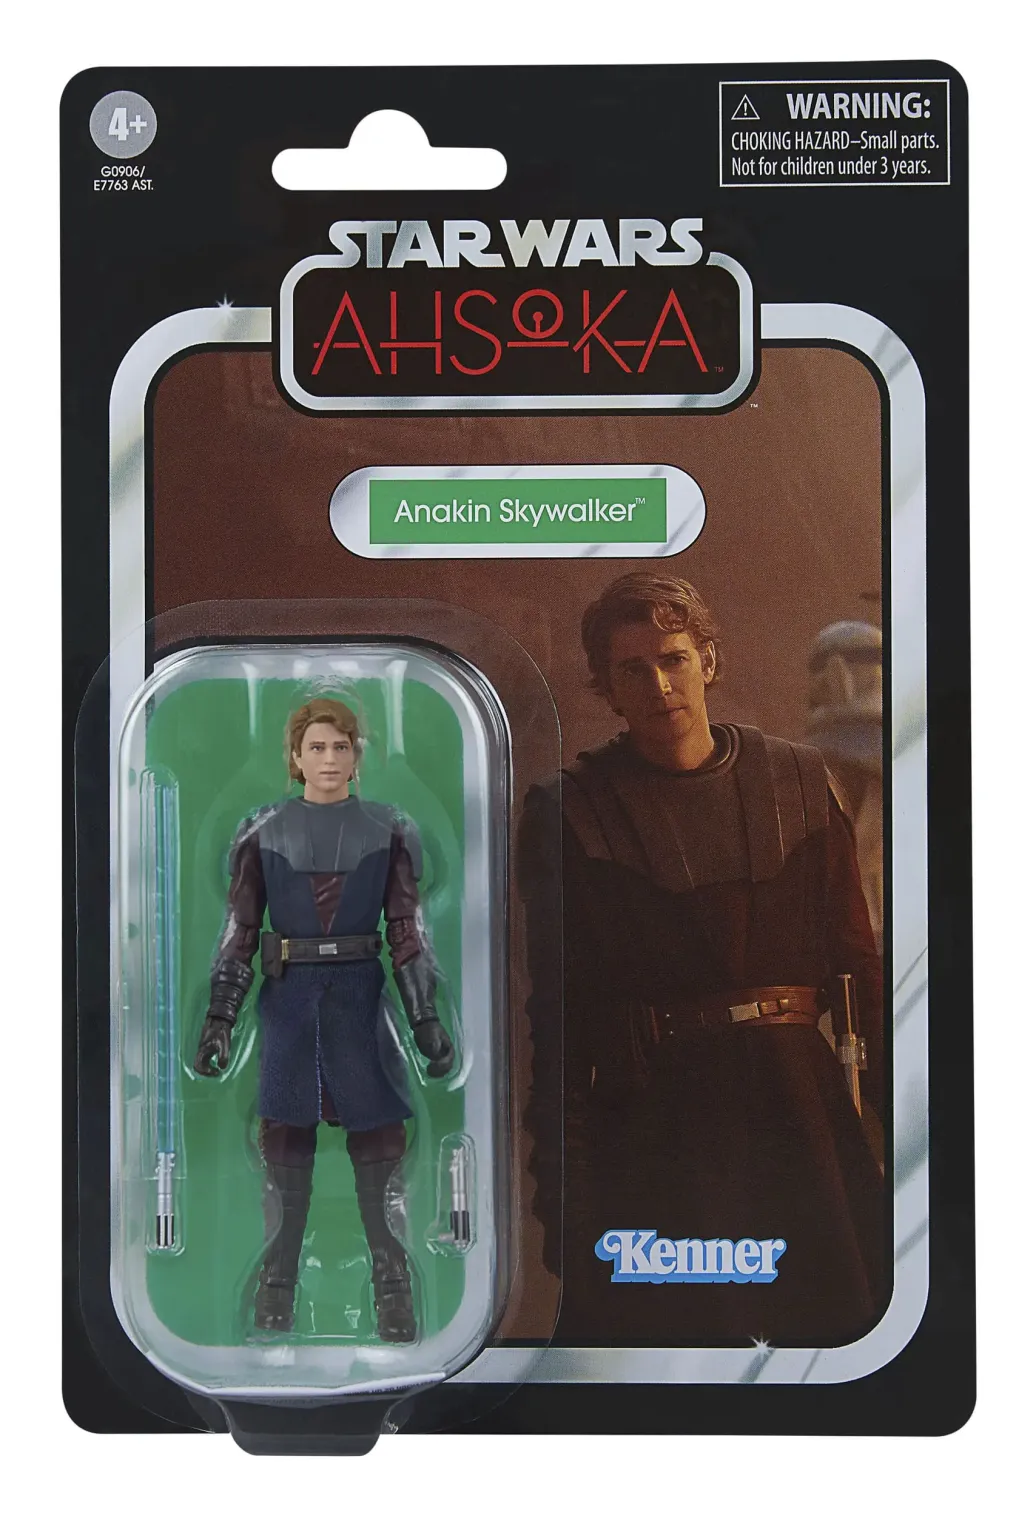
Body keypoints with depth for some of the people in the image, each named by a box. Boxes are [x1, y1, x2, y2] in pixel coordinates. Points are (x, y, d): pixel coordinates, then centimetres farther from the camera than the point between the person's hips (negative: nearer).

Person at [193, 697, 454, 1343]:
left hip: (360, 997, 0)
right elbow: (239, 932, 5)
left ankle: (397, 1310, 10)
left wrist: (427, 1019, -3)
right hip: (287, 999, 1)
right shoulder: (264, 831, 4)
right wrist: (220, 1017, -2)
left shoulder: (388, 830, 4)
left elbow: (409, 932, 3)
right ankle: (276, 1301, 16)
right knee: (285, 1145, 4)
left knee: (380, 1144, 0)